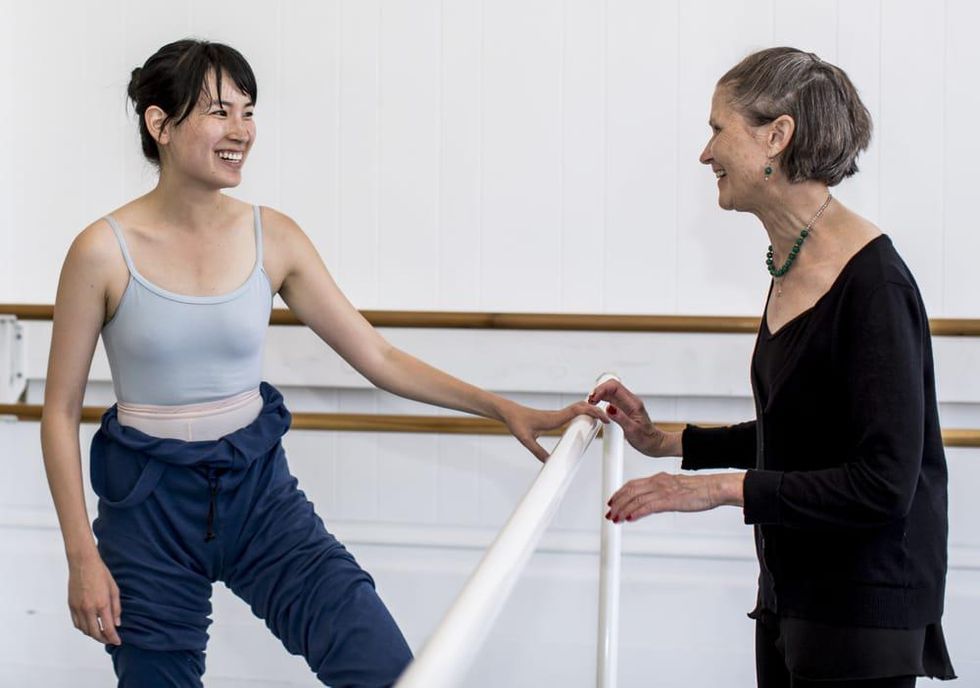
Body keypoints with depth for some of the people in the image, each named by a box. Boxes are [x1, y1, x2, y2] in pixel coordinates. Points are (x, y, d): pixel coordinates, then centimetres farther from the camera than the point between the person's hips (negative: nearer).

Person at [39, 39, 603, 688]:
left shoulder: (272, 237, -2)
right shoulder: (105, 250, -11)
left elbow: (378, 356, 1)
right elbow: (61, 411, -4)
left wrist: (503, 408, -7)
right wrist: (83, 557, -8)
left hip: (258, 487, 2)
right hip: (149, 500, -2)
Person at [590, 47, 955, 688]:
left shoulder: (872, 281, -20)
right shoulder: (792, 265, 7)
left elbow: (883, 482, -23)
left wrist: (724, 488, -22)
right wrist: (667, 441, 17)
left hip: (864, 605, -9)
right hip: (793, 588, 9)